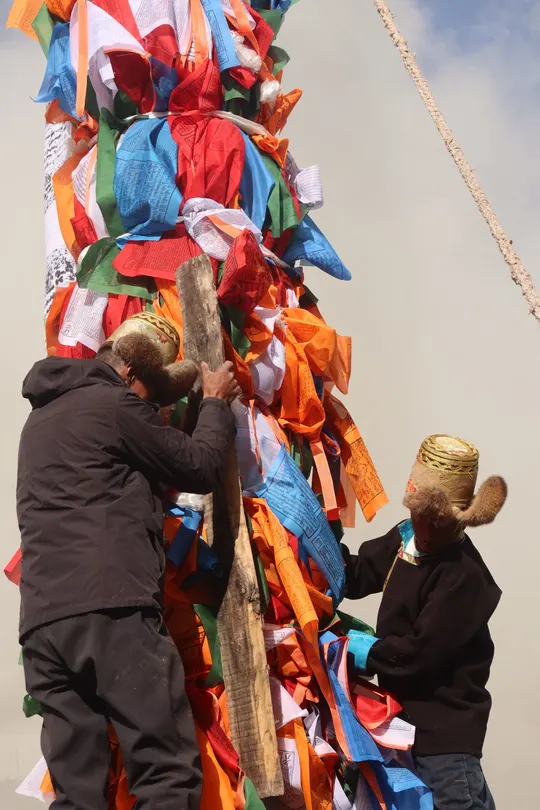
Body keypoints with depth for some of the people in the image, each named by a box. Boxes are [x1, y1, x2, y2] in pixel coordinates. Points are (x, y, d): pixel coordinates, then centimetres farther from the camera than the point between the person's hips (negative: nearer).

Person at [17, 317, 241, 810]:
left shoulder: (39, 419, 28)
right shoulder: (112, 403, 3)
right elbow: (201, 469, 8)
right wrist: (216, 403, 24)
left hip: (41, 621, 8)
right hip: (111, 609, -8)